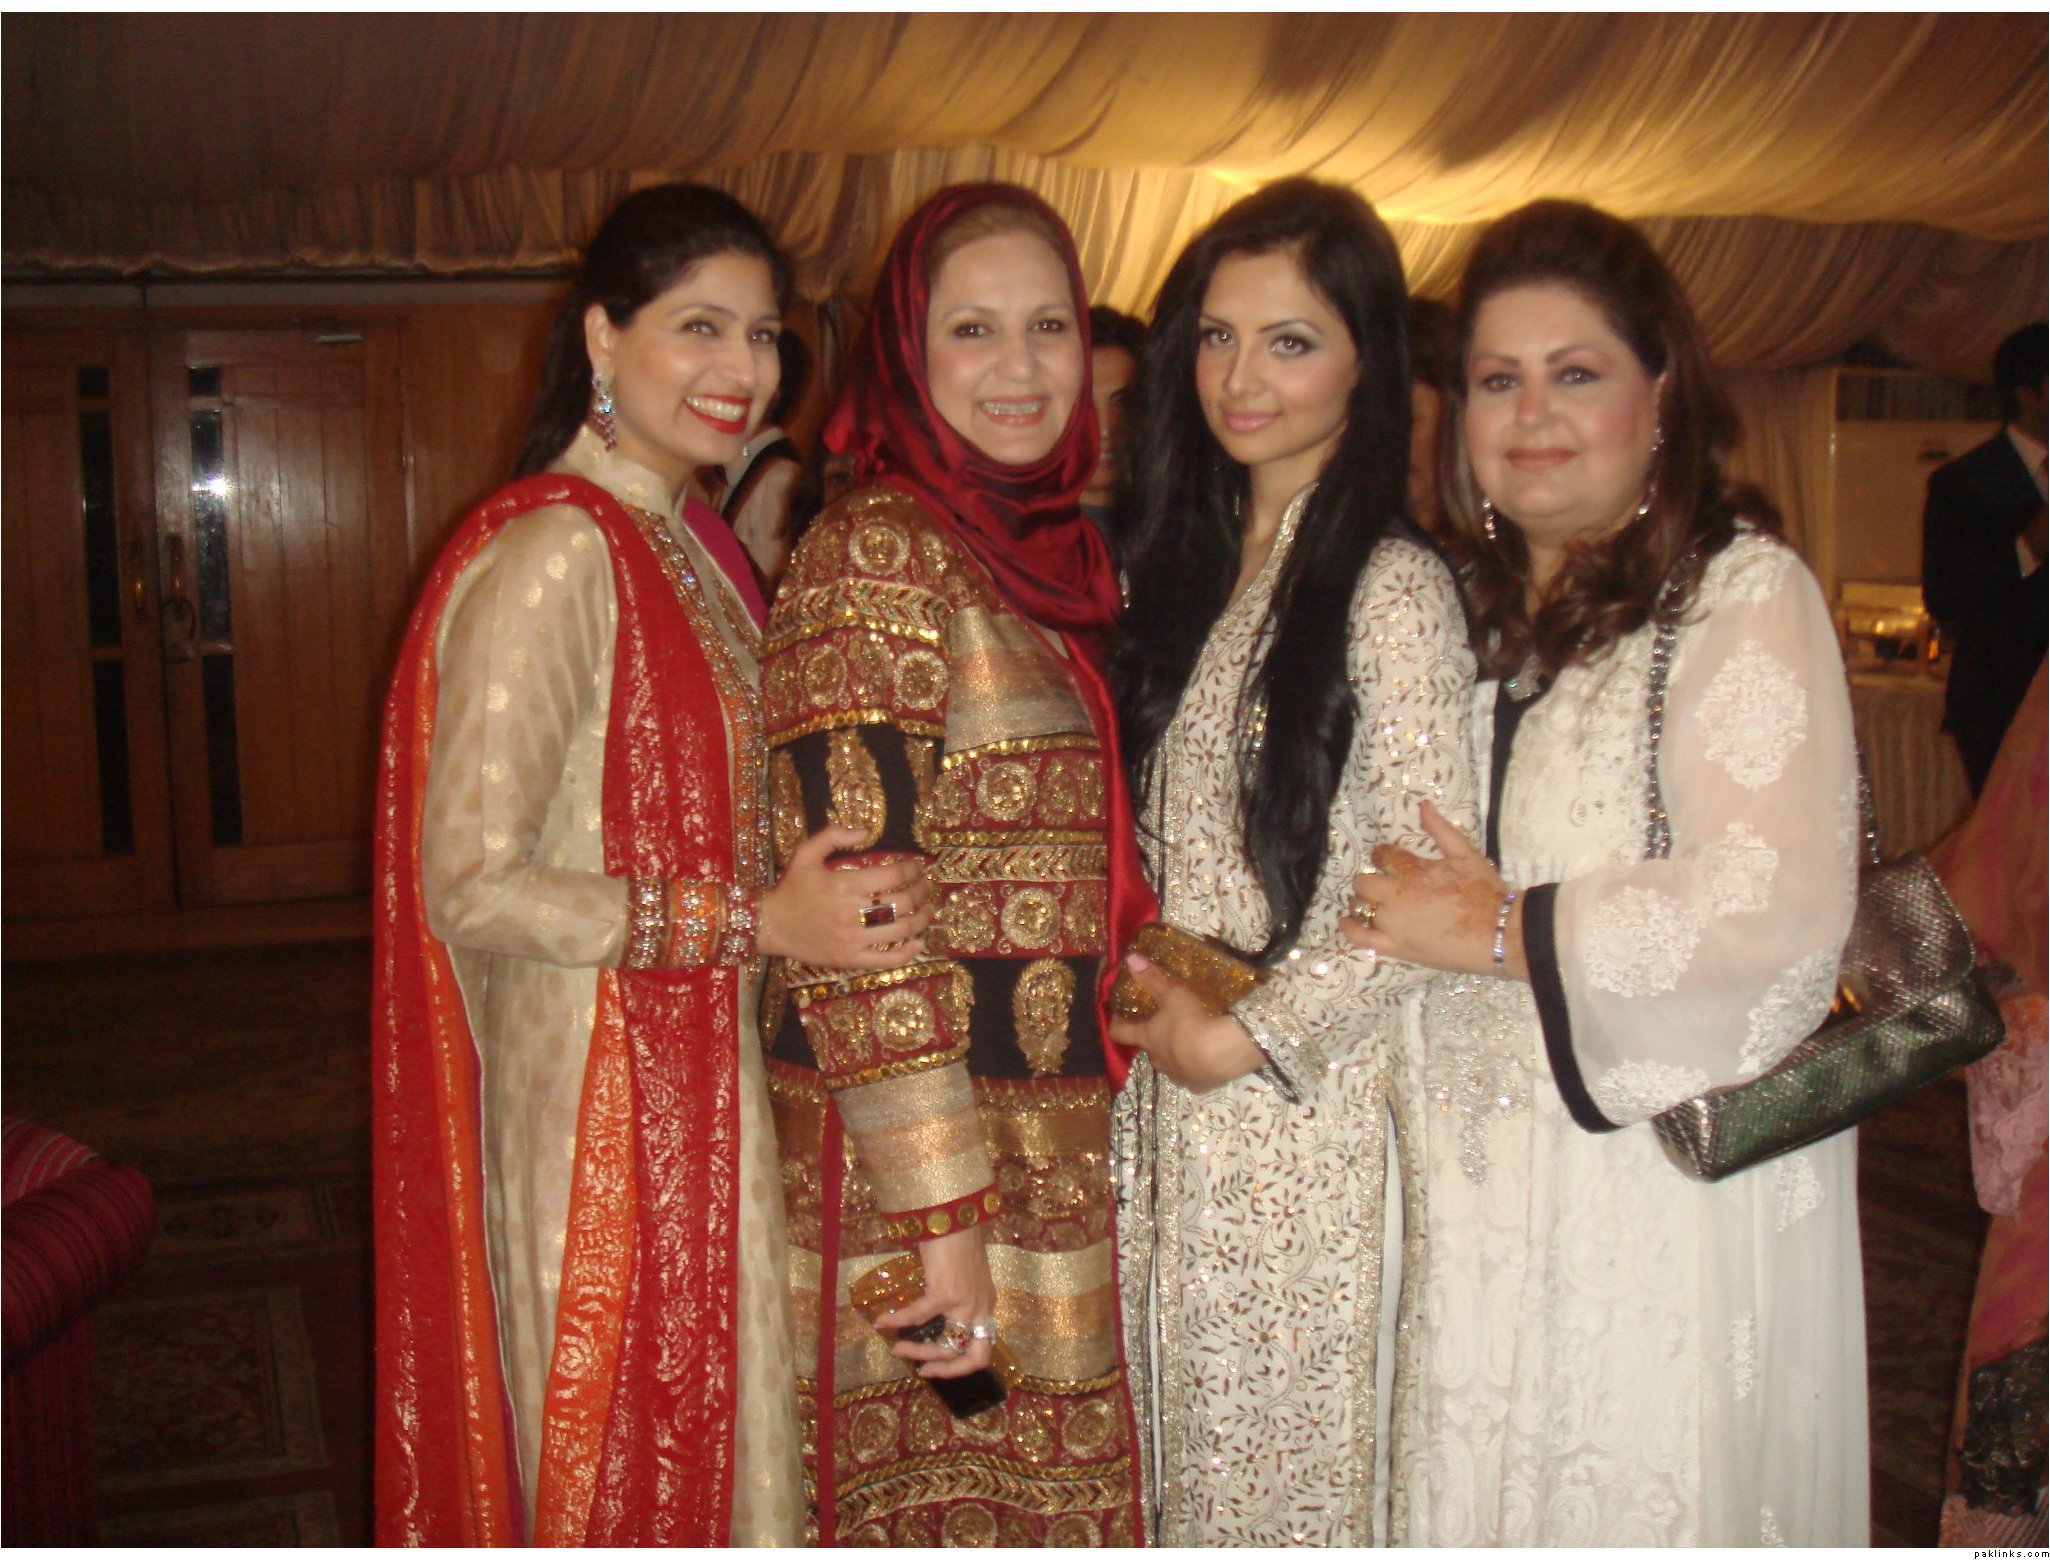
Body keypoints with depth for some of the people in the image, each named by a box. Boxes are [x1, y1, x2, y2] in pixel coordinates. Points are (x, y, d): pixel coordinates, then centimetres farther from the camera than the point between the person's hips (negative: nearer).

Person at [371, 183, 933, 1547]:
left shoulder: (699, 542, 10)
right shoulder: (552, 555, -17)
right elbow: (469, 883, -22)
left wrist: (845, 895, 4)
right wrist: (757, 921, -21)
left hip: (711, 1084, 8)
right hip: (597, 1090, -8)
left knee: (715, 1434, 18)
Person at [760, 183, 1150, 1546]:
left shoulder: (1064, 555, 12)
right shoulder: (875, 550, -12)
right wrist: (946, 1210, -20)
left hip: (1064, 1152, 8)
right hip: (913, 1156, -7)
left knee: (1057, 1490, 16)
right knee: (941, 1503, 4)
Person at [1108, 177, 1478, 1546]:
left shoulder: (1390, 586, -13)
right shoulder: (1193, 568, 11)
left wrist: (1247, 1034, -13)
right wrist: (1144, 993, 1)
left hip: (1308, 1106, -7)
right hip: (1168, 1104, 7)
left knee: (1291, 1475, 8)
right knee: (1185, 1465, 17)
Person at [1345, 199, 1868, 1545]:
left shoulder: (1742, 592, -9)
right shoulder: (1473, 609, 11)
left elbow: (1780, 910, -21)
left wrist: (1503, 931, -14)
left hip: (1676, 1171, -6)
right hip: (1482, 1175, 6)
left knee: (1646, 1494, 4)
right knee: (1484, 1484, 13)